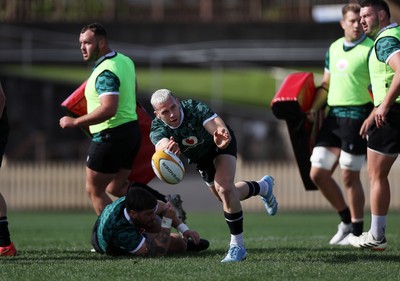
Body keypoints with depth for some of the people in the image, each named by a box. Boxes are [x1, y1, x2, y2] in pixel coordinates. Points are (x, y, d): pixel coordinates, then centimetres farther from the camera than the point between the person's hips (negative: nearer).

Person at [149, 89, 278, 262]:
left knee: (224, 188, -27)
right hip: (199, 157, 5)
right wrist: (169, 149, -79)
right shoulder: (157, 129, -31)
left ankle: (237, 246, -17)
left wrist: (223, 137, -79)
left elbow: (217, 126, -54)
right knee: (228, 196, 19)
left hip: (221, 145, -5)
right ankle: (264, 186, 51)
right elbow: (161, 145, -54)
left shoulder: (195, 108, -39)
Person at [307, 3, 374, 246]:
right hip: (333, 116, 7)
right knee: (318, 173, 5)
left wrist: (373, 117, -22)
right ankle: (347, 219, 23)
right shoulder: (333, 49, 14)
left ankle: (356, 232, 10)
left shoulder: (371, 50, -7)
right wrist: (314, 109, 8)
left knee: (349, 176, -3)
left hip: (357, 117, -7)